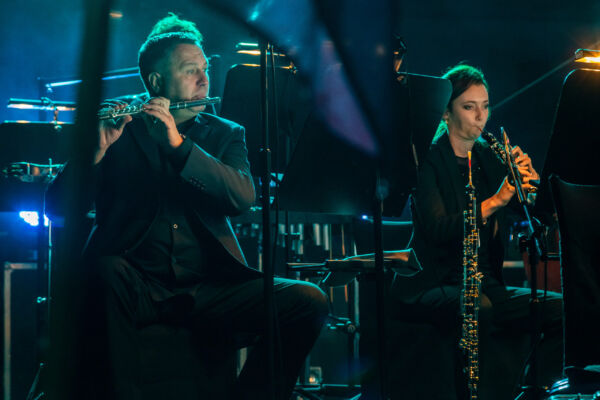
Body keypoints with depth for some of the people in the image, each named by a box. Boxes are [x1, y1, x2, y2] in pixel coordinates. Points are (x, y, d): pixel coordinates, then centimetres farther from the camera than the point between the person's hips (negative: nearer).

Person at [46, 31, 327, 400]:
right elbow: (58, 204, -2)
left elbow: (244, 196, -6)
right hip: (138, 286, -2)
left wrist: (178, 144, -17)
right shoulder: (118, 133, 8)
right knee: (106, 270, -37)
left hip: (210, 286, 2)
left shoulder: (224, 134, 15)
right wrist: (96, 154, -20)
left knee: (309, 301, -19)